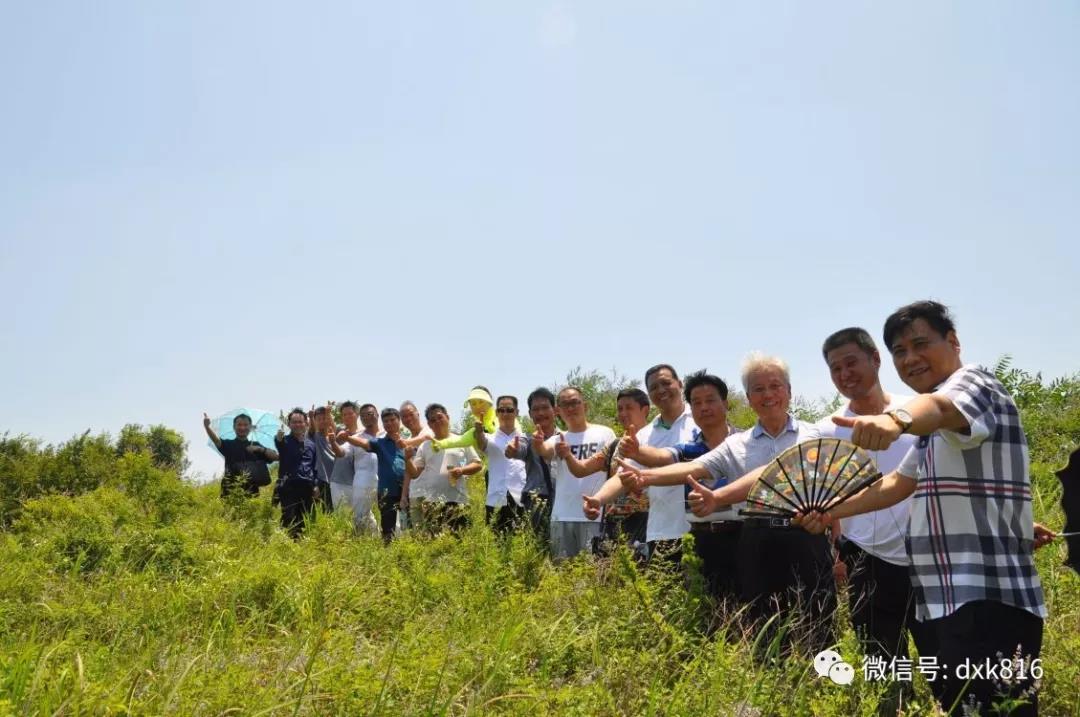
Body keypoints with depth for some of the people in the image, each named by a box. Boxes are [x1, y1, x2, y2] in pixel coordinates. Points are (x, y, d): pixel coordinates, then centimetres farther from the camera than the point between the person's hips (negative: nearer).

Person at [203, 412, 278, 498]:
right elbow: (217, 440, -14)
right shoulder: (228, 444, 8)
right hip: (231, 492, -2)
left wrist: (260, 449, -10)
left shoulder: (255, 445, 15)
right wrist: (207, 426, -33)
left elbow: (275, 457, 6)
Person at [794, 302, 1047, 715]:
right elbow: (898, 484, 30)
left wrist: (896, 419, -56)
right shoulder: (936, 431, 23)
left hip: (989, 606, -10)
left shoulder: (973, 383, -10)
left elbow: (939, 407, -34)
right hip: (942, 604, 10)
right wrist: (832, 512, 23)